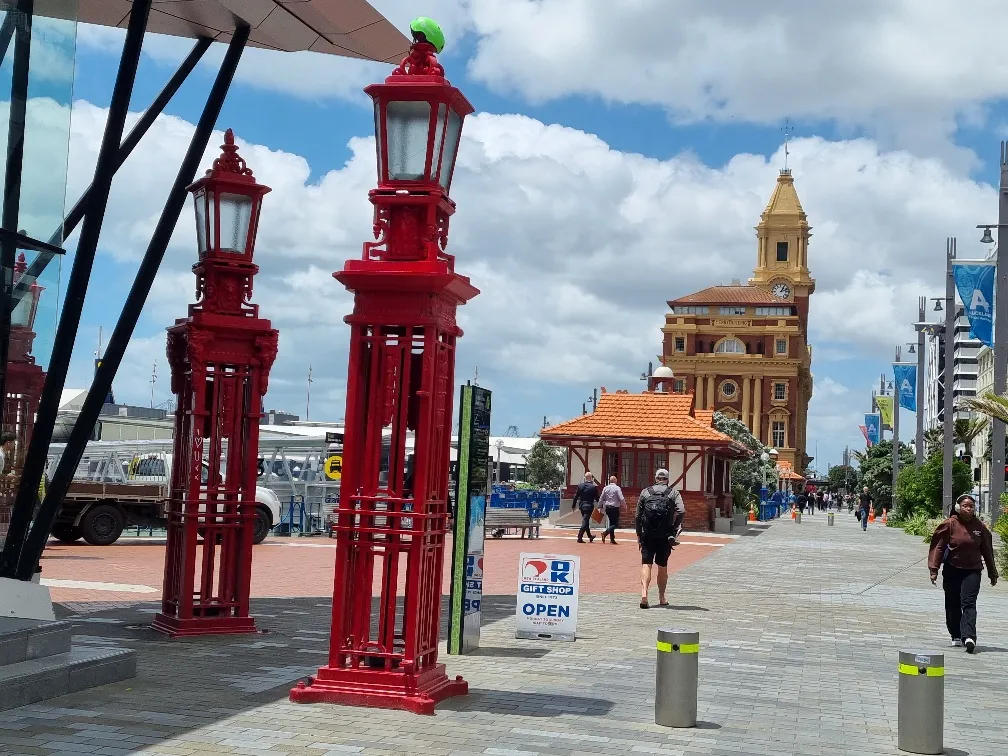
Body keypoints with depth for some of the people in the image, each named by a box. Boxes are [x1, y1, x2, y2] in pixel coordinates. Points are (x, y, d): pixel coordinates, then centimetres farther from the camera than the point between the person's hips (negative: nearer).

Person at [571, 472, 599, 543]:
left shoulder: (580, 486, -1)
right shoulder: (594, 487, -12)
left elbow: (576, 496, 3)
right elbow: (597, 497, -4)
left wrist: (573, 505, 11)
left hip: (581, 505, 5)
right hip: (589, 506, -5)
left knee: (586, 521, 18)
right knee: (585, 522, -3)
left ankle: (590, 537, 32)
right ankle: (580, 537, -10)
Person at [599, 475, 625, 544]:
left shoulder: (605, 488, 4)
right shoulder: (617, 488, -11)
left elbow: (601, 499, 8)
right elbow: (621, 499, -15)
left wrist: (600, 507, 19)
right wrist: (623, 504, 3)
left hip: (607, 507, 6)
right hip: (615, 508, -6)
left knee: (612, 523, 16)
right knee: (615, 524, -1)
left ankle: (612, 539, 15)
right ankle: (605, 533, -21)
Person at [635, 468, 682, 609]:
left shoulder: (645, 492, 6)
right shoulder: (673, 493, 3)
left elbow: (638, 516, 4)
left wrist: (639, 534, 12)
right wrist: (674, 530, -1)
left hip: (647, 536, 0)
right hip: (665, 537, 0)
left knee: (646, 565, -3)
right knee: (663, 566, 13)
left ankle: (644, 593, -23)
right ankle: (662, 598, 19)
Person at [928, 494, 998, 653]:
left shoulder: (980, 526, 0)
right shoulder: (950, 524, -7)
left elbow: (987, 550, 10)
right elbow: (939, 546, -4)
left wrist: (993, 573, 15)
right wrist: (934, 569, -9)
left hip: (972, 570, 0)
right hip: (952, 570, 0)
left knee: (969, 603, -13)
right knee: (952, 605, 8)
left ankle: (969, 636, -24)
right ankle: (956, 636, 23)